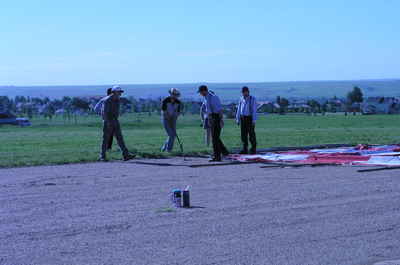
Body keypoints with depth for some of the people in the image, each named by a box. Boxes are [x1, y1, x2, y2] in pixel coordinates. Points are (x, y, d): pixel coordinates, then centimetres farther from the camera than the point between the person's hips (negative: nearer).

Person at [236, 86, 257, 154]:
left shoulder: (253, 99, -6)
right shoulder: (241, 99, 9)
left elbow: (254, 110, -11)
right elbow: (239, 109, 10)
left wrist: (254, 120, -17)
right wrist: (237, 119, 6)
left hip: (250, 118, -5)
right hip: (243, 118, 5)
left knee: (251, 134, -2)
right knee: (244, 134, 2)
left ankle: (253, 149, 8)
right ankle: (245, 150, 7)